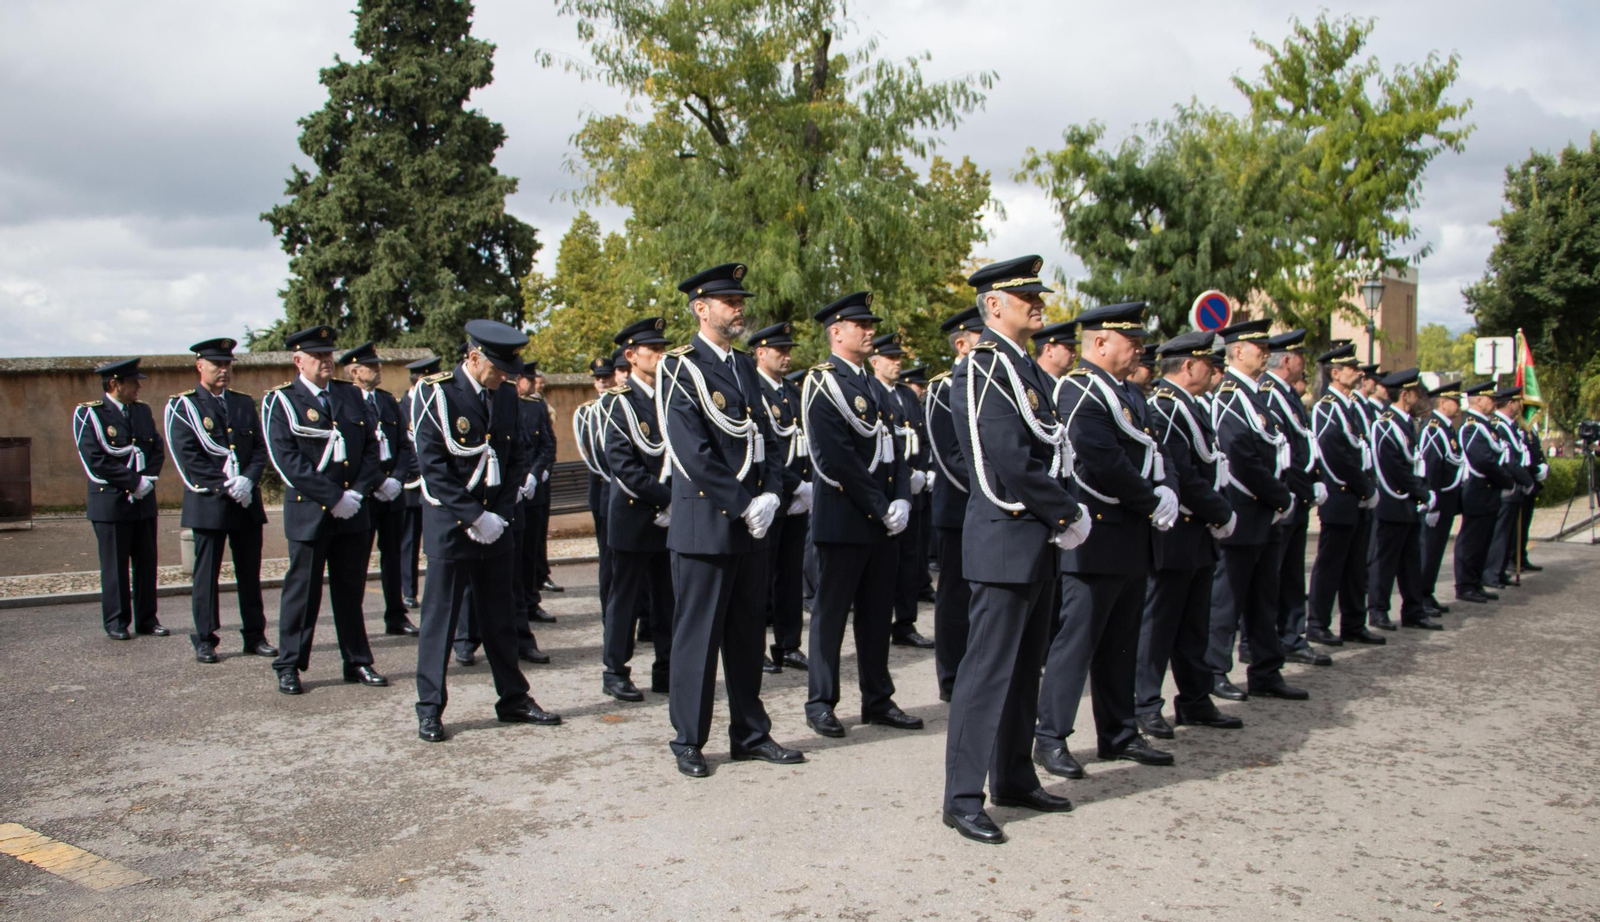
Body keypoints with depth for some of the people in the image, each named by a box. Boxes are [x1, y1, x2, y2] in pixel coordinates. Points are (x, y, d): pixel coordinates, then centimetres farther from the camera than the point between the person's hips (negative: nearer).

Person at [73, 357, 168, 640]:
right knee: (115, 566, 1)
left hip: (144, 500, 5)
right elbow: (95, 460, -15)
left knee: (146, 563, 8)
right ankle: (116, 622, 10)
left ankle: (147, 619, 15)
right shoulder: (89, 414, -7)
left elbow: (157, 449, 10)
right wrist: (133, 481, -17)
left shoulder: (142, 410, 12)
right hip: (110, 501, -5)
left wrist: (149, 478, -7)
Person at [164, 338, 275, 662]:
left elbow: (260, 450, 8)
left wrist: (247, 481, -10)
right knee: (206, 574, 1)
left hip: (247, 502, 4)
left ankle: (255, 636, 14)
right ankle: (205, 641, 8)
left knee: (250, 573, 8)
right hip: (207, 502, -4)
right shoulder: (183, 406, 0)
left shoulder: (245, 404, 14)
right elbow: (187, 458, -9)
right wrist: (225, 485, -15)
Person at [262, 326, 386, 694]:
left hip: (353, 512, 4)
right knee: (302, 591, 2)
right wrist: (333, 498, -16)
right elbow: (287, 460, -12)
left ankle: (358, 662, 20)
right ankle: (289, 667, 13)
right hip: (308, 512, -4)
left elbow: (371, 447, 8)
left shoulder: (351, 395, 12)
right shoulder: (281, 401, -3)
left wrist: (358, 492, -7)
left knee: (351, 590, 11)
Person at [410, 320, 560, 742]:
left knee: (500, 616, 12)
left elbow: (517, 459, 10)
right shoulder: (436, 393, -9)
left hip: (495, 524, 5)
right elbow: (432, 466, -14)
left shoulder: (506, 396, 7)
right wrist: (474, 517, -16)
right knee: (440, 615, 1)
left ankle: (514, 699, 22)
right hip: (450, 523, -5)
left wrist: (501, 513, -3)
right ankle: (429, 709, 10)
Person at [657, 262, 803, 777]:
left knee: (748, 633, 13)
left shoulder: (745, 367, 15)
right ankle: (688, 741, 14)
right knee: (697, 634, 1)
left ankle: (750, 734, 24)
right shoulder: (680, 369, -8)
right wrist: (745, 504, -15)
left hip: (751, 524, 7)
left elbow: (766, 439, 15)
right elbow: (693, 454, -16)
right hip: (704, 523, -7)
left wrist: (770, 494, -2)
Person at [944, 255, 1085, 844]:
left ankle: (1014, 780, 28)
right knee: (988, 670, -5)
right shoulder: (984, 367, -15)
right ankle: (963, 800, 2)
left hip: (1035, 540, 10)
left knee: (1024, 668, 16)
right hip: (1006, 537, -10)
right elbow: (1011, 461, -22)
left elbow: (1050, 451, 14)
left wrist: (1062, 514, -1)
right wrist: (1069, 515, -13)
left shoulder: (1026, 368, 16)